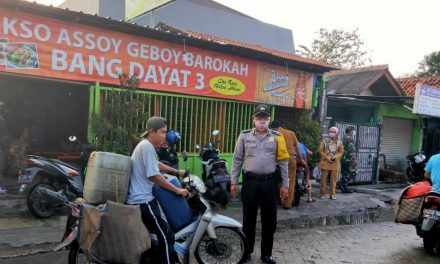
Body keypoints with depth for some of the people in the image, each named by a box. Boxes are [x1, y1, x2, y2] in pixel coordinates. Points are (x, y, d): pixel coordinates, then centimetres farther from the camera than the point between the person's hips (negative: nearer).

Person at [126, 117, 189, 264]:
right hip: (143, 200, -11)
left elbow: (156, 165, 30)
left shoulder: (144, 145, 16)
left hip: (138, 199, 11)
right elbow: (154, 176, -21)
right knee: (166, 236, -10)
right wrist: (177, 190, -14)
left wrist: (177, 172, 31)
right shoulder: (147, 147, -17)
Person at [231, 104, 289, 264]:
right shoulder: (244, 136, 2)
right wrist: (233, 182, 2)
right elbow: (237, 160, 5)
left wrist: (285, 184, 2)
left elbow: (283, 161, 5)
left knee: (269, 219, 9)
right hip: (250, 181, 0)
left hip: (269, 182, 1)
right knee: (248, 218, 10)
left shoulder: (277, 137, 3)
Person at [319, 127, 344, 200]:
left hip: (335, 163, 1)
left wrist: (335, 157, -12)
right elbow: (321, 151, 0)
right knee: (323, 179, 1)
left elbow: (341, 152, 6)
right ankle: (322, 194, 9)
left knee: (333, 179, 2)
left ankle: (332, 194, 9)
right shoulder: (324, 141, 3)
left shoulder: (339, 142, 8)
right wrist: (327, 157, -12)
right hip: (325, 162, -1)